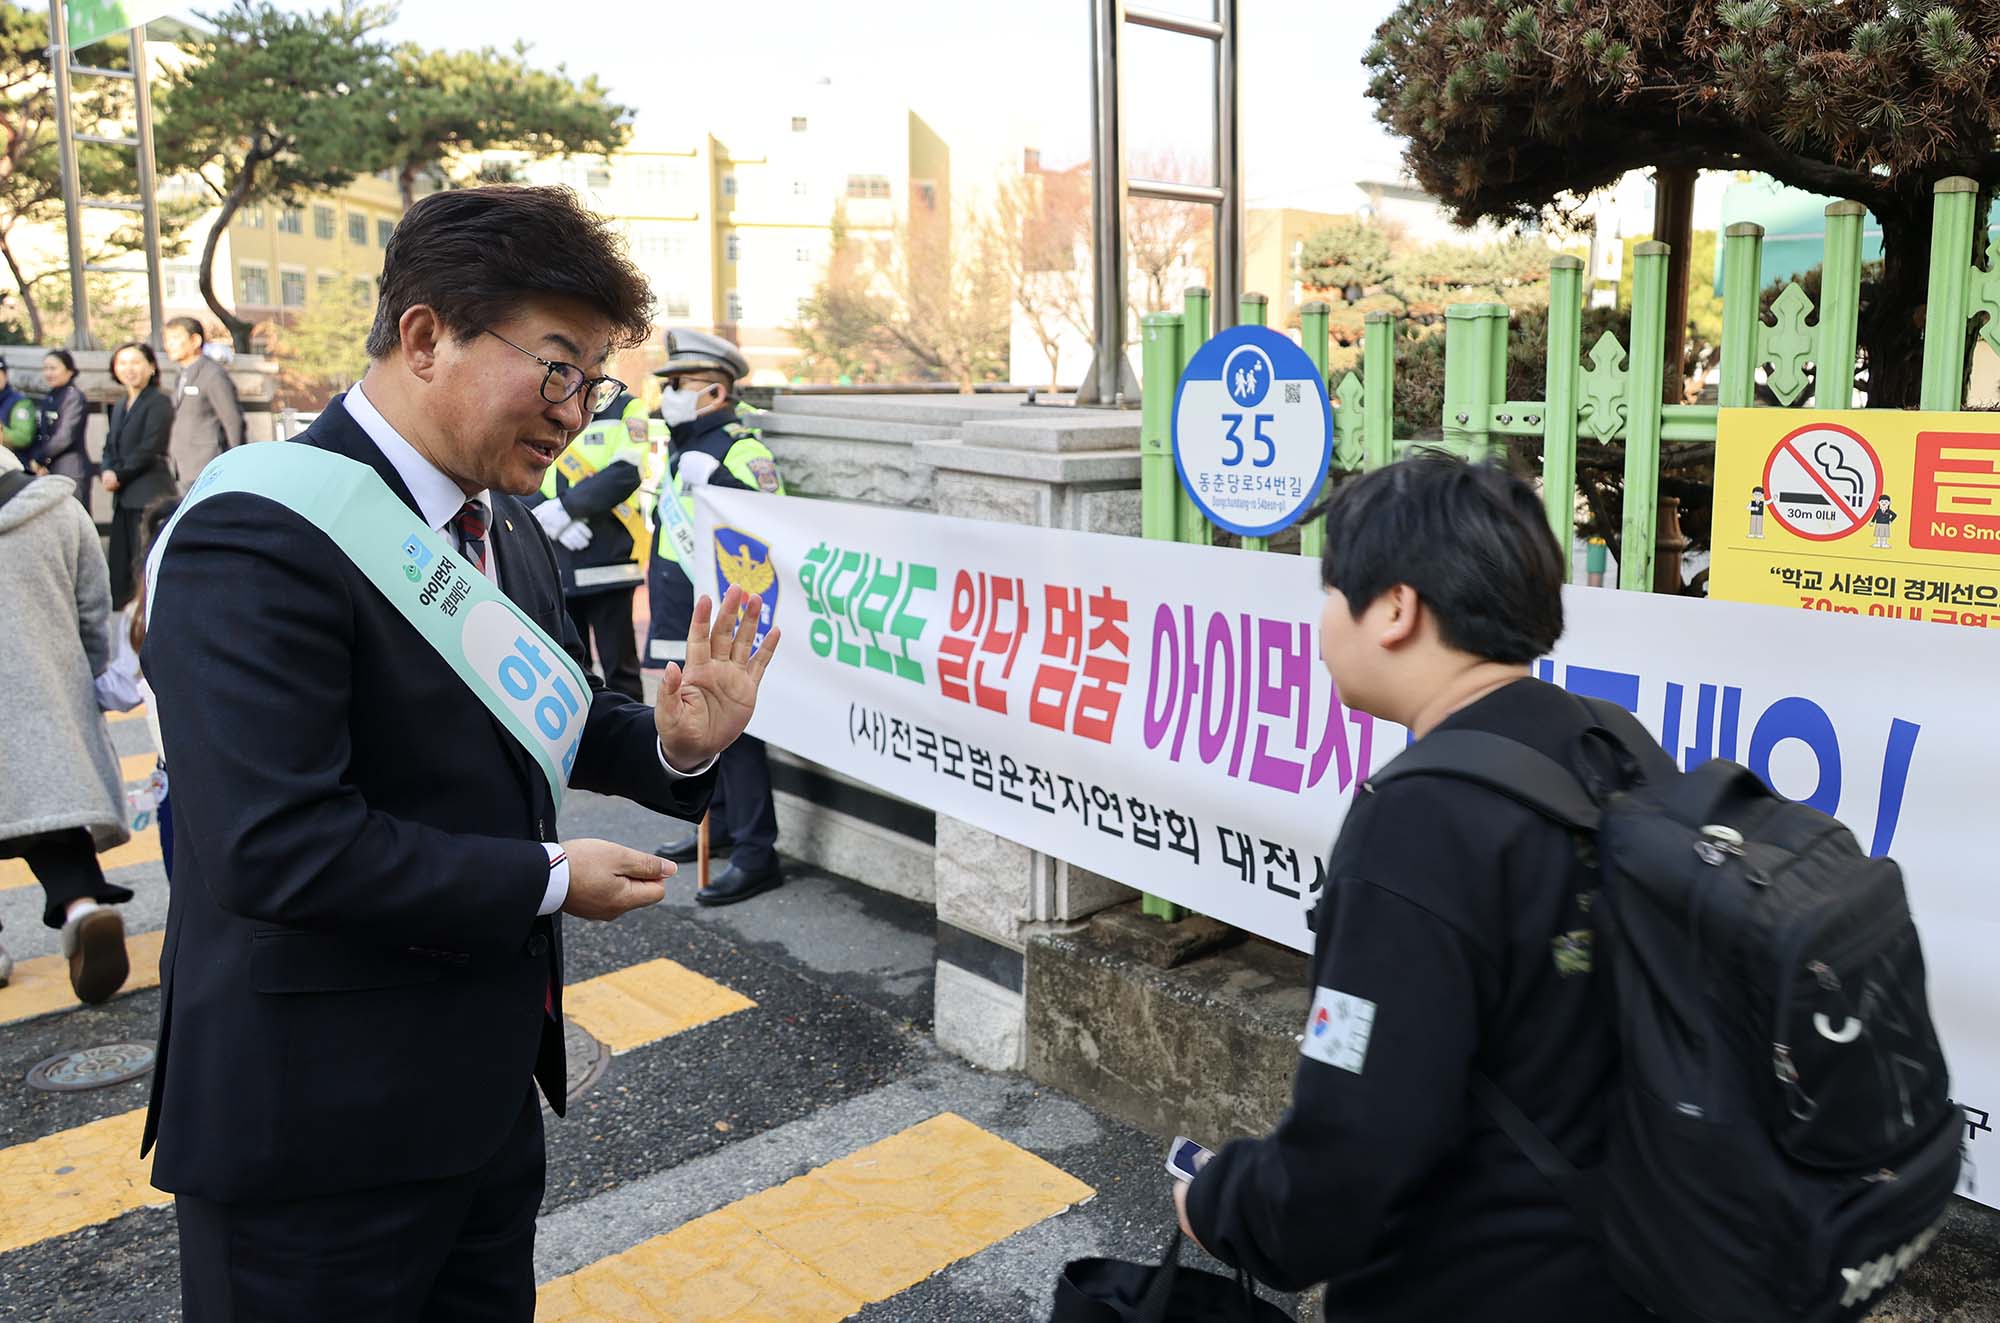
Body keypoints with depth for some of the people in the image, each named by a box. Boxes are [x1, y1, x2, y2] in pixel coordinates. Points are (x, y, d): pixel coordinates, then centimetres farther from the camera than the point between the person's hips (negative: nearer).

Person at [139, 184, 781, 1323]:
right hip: (318, 1127, -8)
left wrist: (675, 744, -6)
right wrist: (549, 879, -20)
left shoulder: (509, 531, 7)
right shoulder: (263, 538, -21)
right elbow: (274, 845, -29)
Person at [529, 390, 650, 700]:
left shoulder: (625, 410, 2)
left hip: (608, 562, -4)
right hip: (555, 567, 4)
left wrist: (565, 508, -13)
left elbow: (626, 474, -11)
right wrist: (552, 521, -11)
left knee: (620, 673, 1)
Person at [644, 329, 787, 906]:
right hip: (681, 626, 10)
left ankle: (756, 854, 0)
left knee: (733, 734, -6)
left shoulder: (740, 450, -15)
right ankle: (717, 826, 32)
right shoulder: (681, 448, 16)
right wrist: (659, 609, 29)